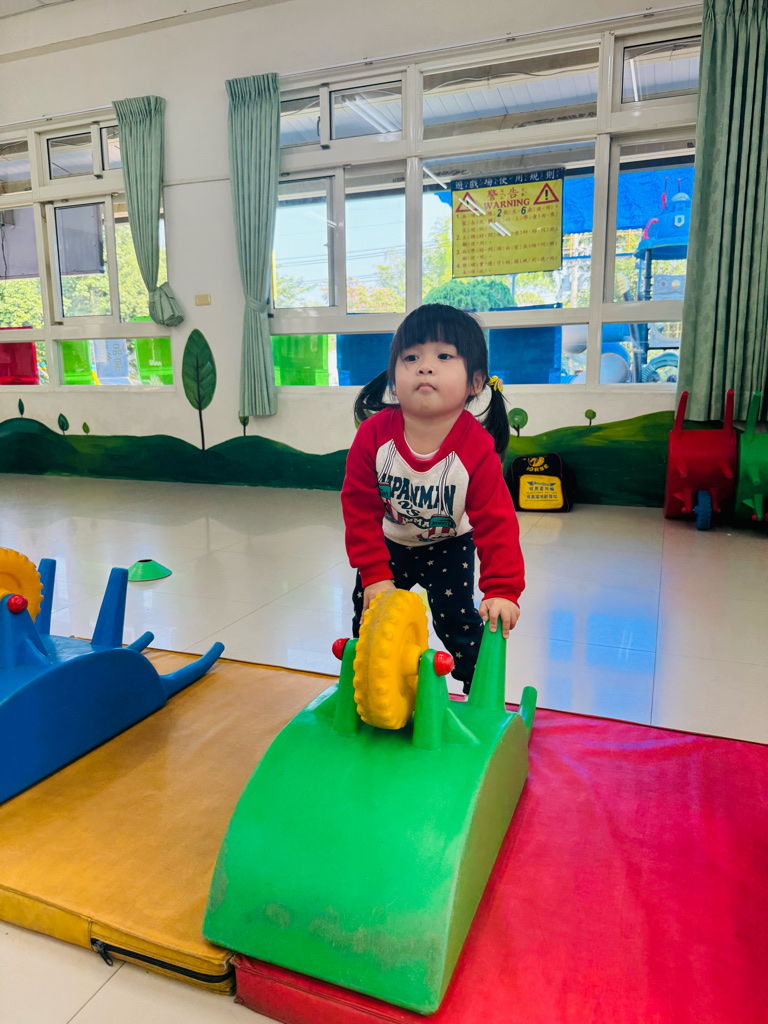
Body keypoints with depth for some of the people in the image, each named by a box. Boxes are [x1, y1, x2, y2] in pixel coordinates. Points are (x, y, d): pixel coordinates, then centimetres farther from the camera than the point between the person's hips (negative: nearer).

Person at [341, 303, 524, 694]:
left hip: (448, 547, -2)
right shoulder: (373, 435, -27)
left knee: (457, 619, -2)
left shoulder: (478, 449, -30)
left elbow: (496, 523, -26)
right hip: (388, 544, 2)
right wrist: (375, 576, -21)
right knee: (370, 615, 8)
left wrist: (502, 590, -32)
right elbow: (360, 510, -19)